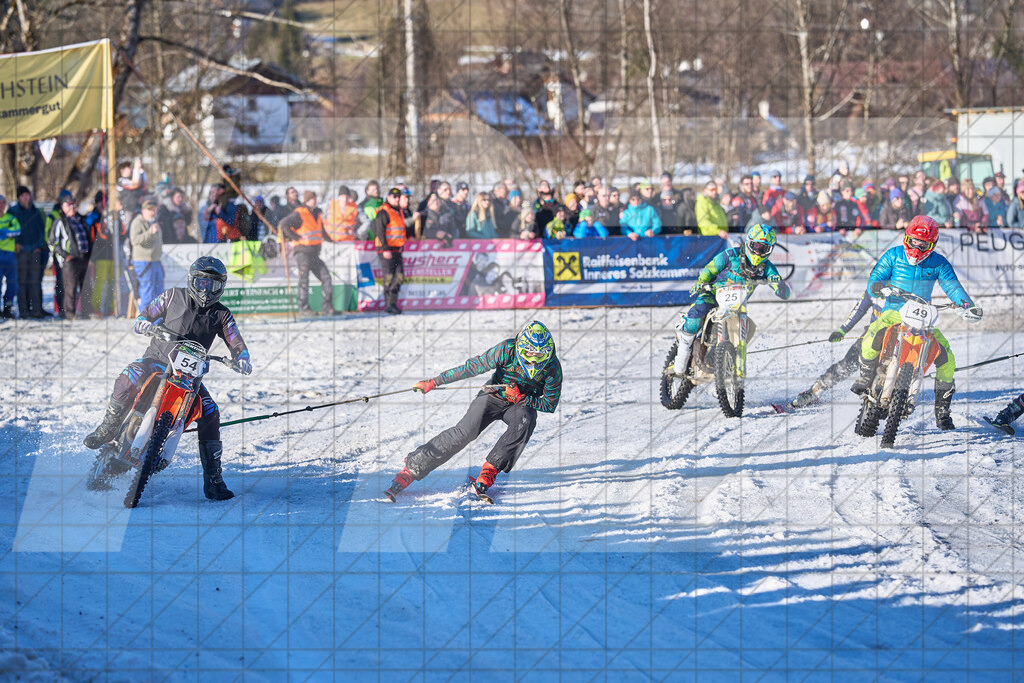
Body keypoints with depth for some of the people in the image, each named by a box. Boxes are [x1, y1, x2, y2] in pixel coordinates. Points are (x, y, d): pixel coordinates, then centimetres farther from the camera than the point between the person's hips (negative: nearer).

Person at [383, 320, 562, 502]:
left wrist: (520, 398, -28)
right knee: (464, 432, -22)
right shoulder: (507, 350, -24)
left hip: (522, 404, 1)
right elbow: (472, 367, -17)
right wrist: (433, 383, -15)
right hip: (494, 397, -1)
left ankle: (490, 469, -27)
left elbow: (550, 405, -12)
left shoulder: (552, 367, -21)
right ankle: (412, 468, -15)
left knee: (525, 420, -34)